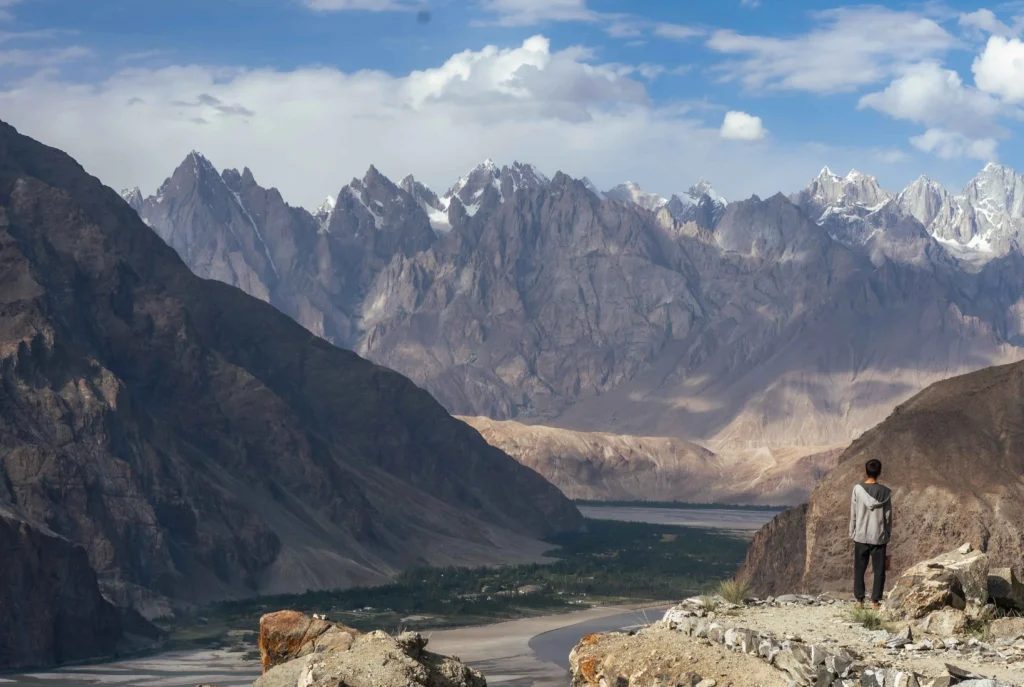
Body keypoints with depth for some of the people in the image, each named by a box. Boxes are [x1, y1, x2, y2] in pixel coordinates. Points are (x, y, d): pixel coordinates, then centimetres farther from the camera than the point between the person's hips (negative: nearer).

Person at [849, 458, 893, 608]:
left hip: (861, 536, 0)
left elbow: (853, 514, -2)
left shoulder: (858, 489, -8)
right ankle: (875, 600, 3)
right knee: (879, 570, 6)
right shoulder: (885, 492, -6)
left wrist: (852, 533, 9)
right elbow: (888, 516, -1)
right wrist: (888, 535, 11)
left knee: (859, 569, 10)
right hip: (879, 537, 0)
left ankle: (859, 599, 9)